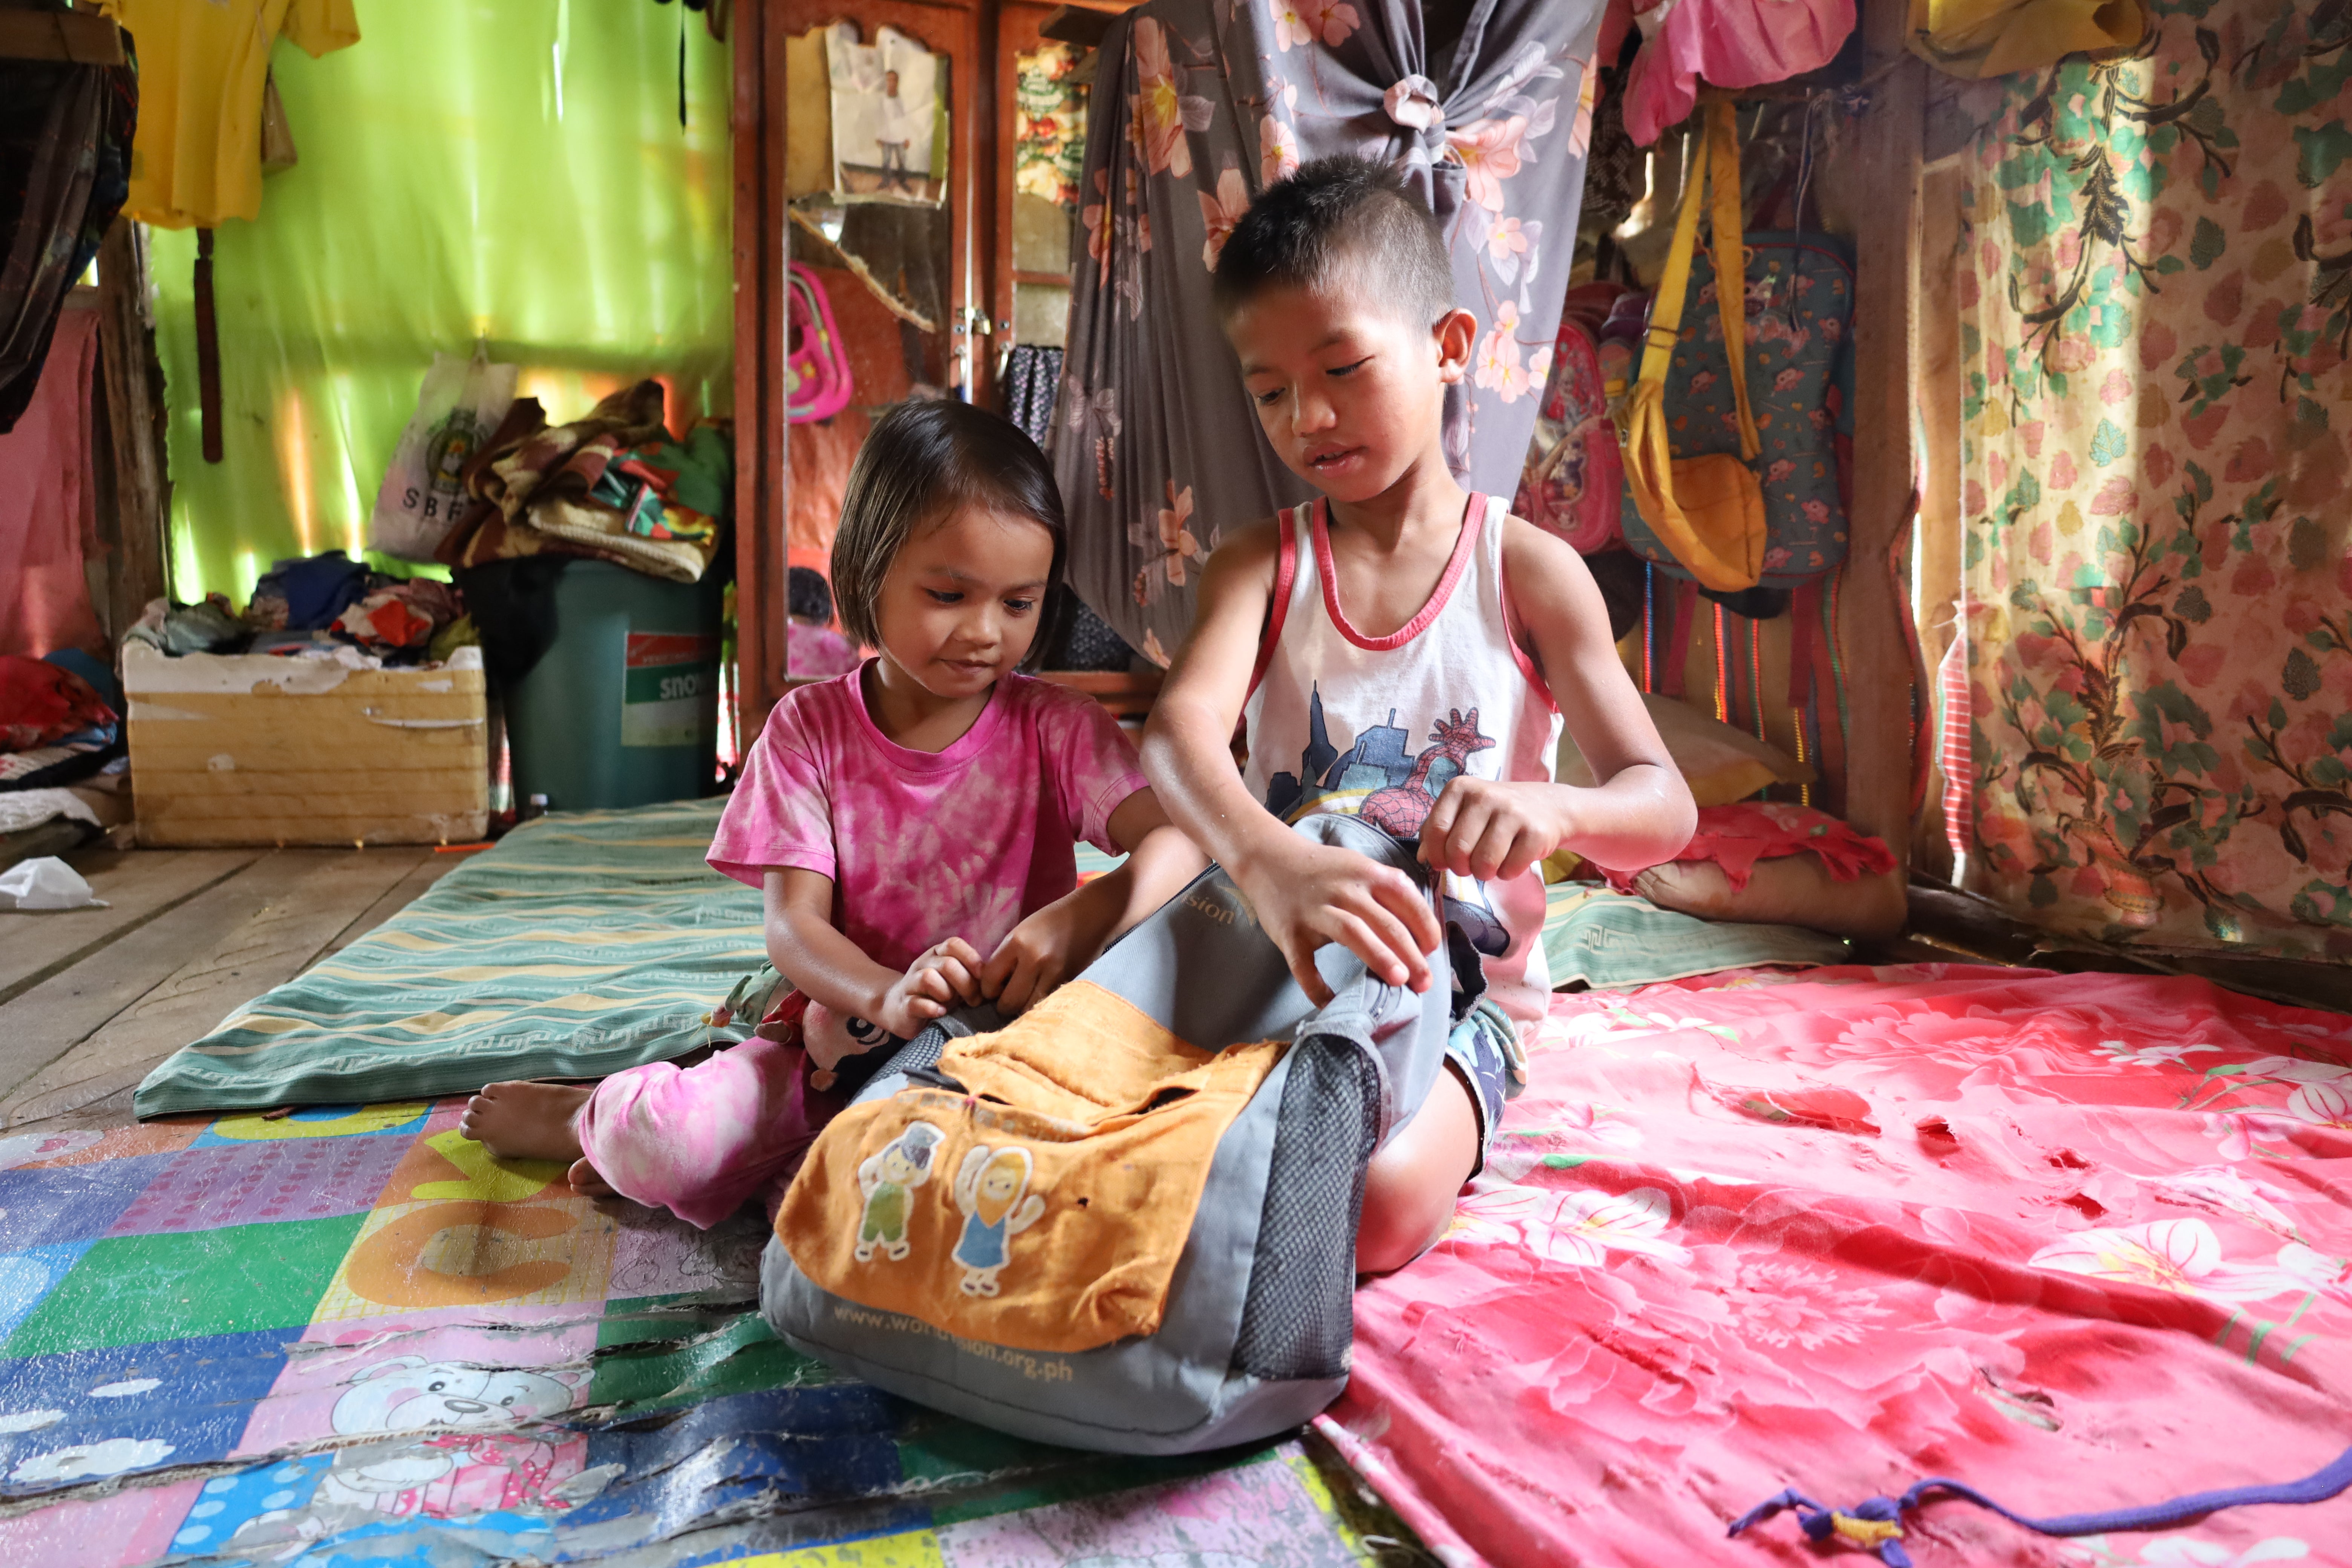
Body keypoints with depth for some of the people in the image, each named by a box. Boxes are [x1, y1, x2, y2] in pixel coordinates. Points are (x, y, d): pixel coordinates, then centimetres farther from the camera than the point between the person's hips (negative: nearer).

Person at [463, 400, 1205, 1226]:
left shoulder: (1055, 727, -6)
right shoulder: (809, 729, -3)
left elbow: (1180, 841, -18)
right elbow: (793, 924, -10)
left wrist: (1074, 923, -40)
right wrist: (889, 996, -33)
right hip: (840, 1043, 0)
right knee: (662, 1136, -26)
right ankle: (598, 1120, 14)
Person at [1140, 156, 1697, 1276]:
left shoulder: (1529, 573, 0)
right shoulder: (1260, 565, 3)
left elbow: (1665, 805, -5)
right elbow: (1180, 729, -19)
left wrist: (1551, 809, -31)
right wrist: (1266, 860, -42)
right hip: (1281, 966, 2)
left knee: (1376, 1205, -29)